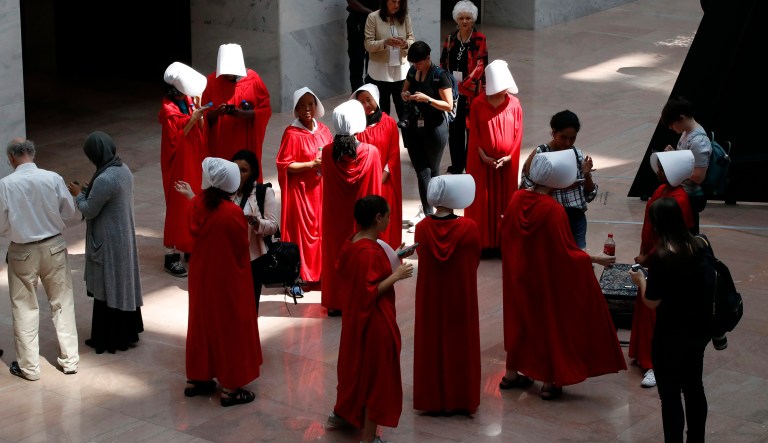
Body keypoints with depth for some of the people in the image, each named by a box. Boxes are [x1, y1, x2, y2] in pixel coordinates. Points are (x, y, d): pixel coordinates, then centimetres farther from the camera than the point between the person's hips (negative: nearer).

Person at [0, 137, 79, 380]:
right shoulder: (53, 178, -13)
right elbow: (69, 212, 1)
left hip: (22, 252, -2)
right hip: (54, 247, 2)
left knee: (25, 308, 11)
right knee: (62, 304, 15)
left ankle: (29, 366, 18)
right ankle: (69, 359, 22)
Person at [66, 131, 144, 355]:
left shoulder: (104, 180, -28)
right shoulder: (123, 169, 0)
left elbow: (89, 211, -18)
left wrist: (78, 194, -1)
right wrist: (87, 191, 11)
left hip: (109, 242, -9)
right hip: (124, 237, 9)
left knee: (108, 289, 5)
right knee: (123, 285, 20)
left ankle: (108, 338, 16)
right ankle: (127, 331, 32)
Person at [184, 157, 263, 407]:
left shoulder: (197, 204, -9)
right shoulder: (233, 213, -26)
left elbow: (195, 233, 5)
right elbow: (242, 246, -14)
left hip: (201, 276, 6)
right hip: (228, 280, -6)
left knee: (201, 323, 20)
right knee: (230, 329, 6)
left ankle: (195, 378, 31)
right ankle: (230, 388, 13)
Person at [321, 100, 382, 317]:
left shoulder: (327, 152, -13)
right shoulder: (371, 153, -17)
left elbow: (328, 183, 1)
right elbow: (375, 190, -8)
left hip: (335, 216, 2)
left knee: (336, 253, 15)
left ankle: (335, 302, 22)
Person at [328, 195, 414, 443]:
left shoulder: (352, 244, 1)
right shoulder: (370, 251, -27)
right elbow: (371, 291, -27)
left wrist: (390, 261, 11)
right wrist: (396, 275, -20)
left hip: (356, 315, 10)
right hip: (374, 319, -10)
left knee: (357, 363, 26)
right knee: (376, 371, 3)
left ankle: (342, 414, 44)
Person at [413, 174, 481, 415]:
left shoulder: (422, 228, -11)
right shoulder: (469, 227, -16)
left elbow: (422, 259, 3)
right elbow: (475, 260, -2)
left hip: (430, 295, 2)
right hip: (461, 295, -2)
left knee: (431, 344, 13)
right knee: (459, 344, 11)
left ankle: (431, 397, 20)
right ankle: (460, 399, 18)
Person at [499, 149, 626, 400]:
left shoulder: (517, 199, -8)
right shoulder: (554, 210, -25)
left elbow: (506, 236, 6)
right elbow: (566, 252, -20)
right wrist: (593, 259, -7)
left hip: (519, 275, 6)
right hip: (548, 279, -6)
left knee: (520, 318, 21)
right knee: (551, 323, 9)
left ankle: (512, 374, 30)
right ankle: (550, 382, 16)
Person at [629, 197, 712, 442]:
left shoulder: (660, 257, -22)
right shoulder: (698, 247, -3)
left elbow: (652, 302, -17)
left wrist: (640, 280, 1)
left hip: (672, 334, -7)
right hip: (699, 327, 7)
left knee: (670, 394, 5)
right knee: (693, 386, 21)